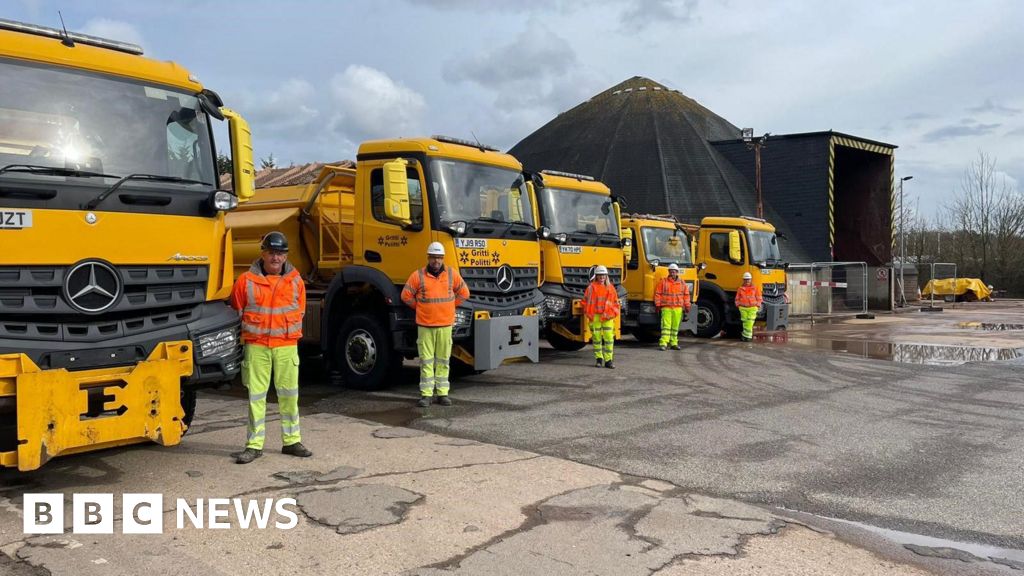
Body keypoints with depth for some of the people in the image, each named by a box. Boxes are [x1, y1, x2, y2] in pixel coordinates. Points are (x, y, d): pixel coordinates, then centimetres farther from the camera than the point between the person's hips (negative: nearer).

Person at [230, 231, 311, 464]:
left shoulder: (296, 281, 5)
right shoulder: (246, 281, -2)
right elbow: (237, 311, 8)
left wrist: (290, 333, 10)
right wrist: (249, 333, 9)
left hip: (286, 345, 2)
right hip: (256, 346, -1)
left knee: (289, 393, 6)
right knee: (256, 394, 3)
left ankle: (291, 441, 17)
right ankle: (254, 444, 11)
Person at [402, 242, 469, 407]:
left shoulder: (452, 274, 4)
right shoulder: (418, 276, -1)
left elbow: (464, 293, 14)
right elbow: (406, 295, 5)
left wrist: (448, 307, 11)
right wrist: (420, 308, 7)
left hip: (445, 325, 2)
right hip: (425, 325, -1)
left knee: (443, 361, 6)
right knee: (426, 361, 0)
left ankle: (442, 393, 13)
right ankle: (426, 395, 5)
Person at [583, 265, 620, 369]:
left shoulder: (610, 287, 11)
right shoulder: (592, 287, 2)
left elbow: (616, 302, 15)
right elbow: (586, 301, 2)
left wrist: (613, 313, 2)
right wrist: (589, 314, -5)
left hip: (608, 317, 2)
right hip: (595, 316, -2)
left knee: (609, 337, -4)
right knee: (596, 337, 5)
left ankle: (608, 360, 1)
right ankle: (599, 358, 17)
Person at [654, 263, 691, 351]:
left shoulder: (682, 283, 11)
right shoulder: (663, 281, 3)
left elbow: (686, 295, 13)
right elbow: (658, 294, 1)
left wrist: (687, 306, 8)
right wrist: (658, 305, -5)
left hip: (678, 308, 3)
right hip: (666, 308, -3)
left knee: (675, 326, 8)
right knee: (666, 326, -9)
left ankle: (674, 343, 16)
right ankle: (663, 343, -13)